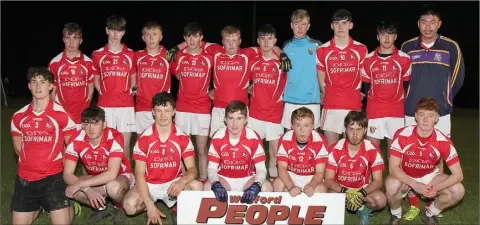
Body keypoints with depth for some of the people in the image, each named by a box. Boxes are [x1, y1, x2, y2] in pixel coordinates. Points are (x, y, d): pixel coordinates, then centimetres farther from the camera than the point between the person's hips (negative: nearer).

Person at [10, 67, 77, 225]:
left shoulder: (62, 114, -6)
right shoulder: (18, 117, 5)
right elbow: (18, 148, 17)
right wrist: (33, 163, 10)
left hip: (53, 177, -4)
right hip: (24, 179, 4)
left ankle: (68, 207, 24)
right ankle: (38, 207, 34)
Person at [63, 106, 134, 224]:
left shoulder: (114, 137, -31)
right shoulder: (76, 140, -20)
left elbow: (112, 174, -38)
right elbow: (67, 174, -18)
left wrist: (80, 184, -36)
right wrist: (87, 190, -35)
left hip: (121, 176, -4)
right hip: (96, 179, 4)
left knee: (113, 187, -39)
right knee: (70, 191, -23)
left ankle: (120, 207, -3)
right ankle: (102, 208, 3)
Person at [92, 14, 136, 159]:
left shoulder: (130, 54, 8)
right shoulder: (98, 55, 7)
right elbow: (96, 79, 15)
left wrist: (131, 91, -2)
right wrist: (103, 93, 1)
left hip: (126, 105, 0)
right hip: (105, 105, 0)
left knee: (125, 144, 3)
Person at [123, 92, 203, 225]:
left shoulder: (183, 138, -8)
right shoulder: (144, 138, -12)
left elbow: (192, 169, -11)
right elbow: (139, 174, -13)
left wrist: (182, 181, -37)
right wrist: (150, 205, -25)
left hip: (173, 183, 1)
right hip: (149, 184, 0)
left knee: (197, 187, -29)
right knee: (129, 205, -30)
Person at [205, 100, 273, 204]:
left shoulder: (254, 137, -17)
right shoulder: (217, 137, -14)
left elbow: (261, 169, -19)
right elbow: (212, 168, -14)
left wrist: (255, 186, -41)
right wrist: (216, 185, -37)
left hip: (247, 179, 0)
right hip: (224, 179, 0)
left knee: (266, 187, -29)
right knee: (208, 187, -30)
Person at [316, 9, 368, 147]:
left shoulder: (361, 49, 3)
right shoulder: (322, 50, 2)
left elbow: (361, 75, 13)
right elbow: (321, 79, 10)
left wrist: (355, 93, 10)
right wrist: (326, 95, 9)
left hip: (354, 106, 0)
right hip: (330, 106, 0)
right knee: (331, 147, 4)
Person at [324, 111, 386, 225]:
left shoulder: (373, 150, -15)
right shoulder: (335, 149, -16)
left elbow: (378, 181, -13)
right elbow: (328, 180, -16)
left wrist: (361, 193, -33)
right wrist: (346, 192, -35)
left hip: (364, 190, 1)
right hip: (340, 189, 0)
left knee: (380, 200, -30)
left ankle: (364, 210, 4)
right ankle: (360, 206, -3)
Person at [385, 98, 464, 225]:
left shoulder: (444, 141, -19)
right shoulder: (402, 135, -25)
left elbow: (458, 174, -17)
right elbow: (393, 168, -25)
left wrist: (436, 187, -34)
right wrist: (414, 184, -39)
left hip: (430, 177, 2)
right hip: (404, 177, -2)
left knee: (458, 191, -21)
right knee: (392, 185, -36)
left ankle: (430, 213, 9)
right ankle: (396, 215, -1)